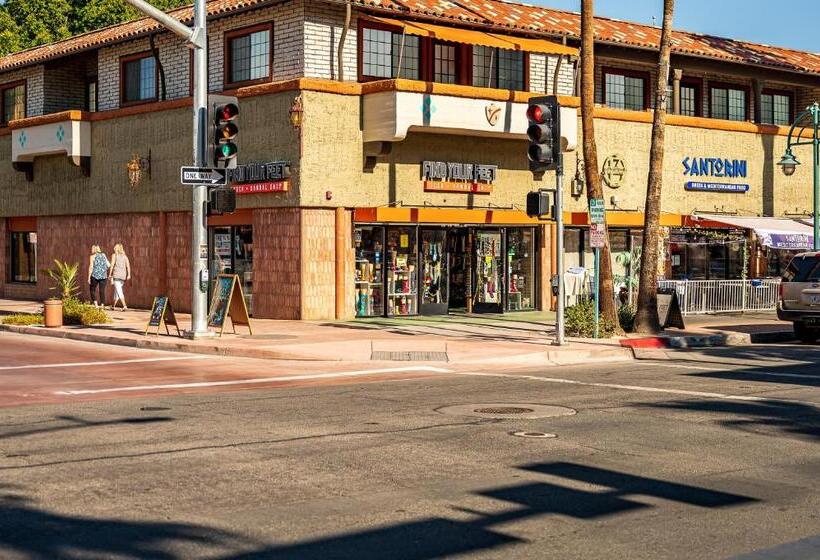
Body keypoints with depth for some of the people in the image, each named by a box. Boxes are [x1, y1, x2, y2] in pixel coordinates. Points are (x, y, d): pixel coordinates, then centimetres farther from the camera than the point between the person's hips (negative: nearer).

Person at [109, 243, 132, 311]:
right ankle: (114, 306, 28)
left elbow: (112, 265, -7)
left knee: (119, 291, -11)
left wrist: (110, 274, -1)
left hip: (116, 275, -5)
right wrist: (129, 275, -2)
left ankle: (124, 305, -26)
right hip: (123, 275, 5)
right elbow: (128, 265, 2)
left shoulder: (114, 255, 1)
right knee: (116, 290, 20)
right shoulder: (125, 256, 12)